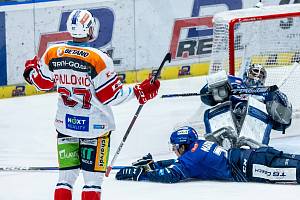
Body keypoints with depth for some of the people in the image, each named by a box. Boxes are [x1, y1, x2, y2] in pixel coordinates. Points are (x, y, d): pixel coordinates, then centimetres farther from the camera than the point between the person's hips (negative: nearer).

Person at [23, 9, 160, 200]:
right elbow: (111, 96, -15)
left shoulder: (53, 54, -8)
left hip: (65, 124, 4)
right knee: (93, 178, 5)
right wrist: (139, 92, -3)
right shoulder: (98, 59, -20)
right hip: (96, 126, -4)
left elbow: (42, 82, 8)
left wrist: (30, 71, 30)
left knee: (66, 175, 14)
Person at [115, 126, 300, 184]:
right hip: (245, 155, 9)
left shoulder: (192, 157, -8)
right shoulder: (198, 146, 19)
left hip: (244, 167, -9)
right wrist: (151, 164, 26)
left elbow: (170, 175, -16)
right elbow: (178, 164, 32)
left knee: (278, 169, -20)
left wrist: (138, 174, -9)